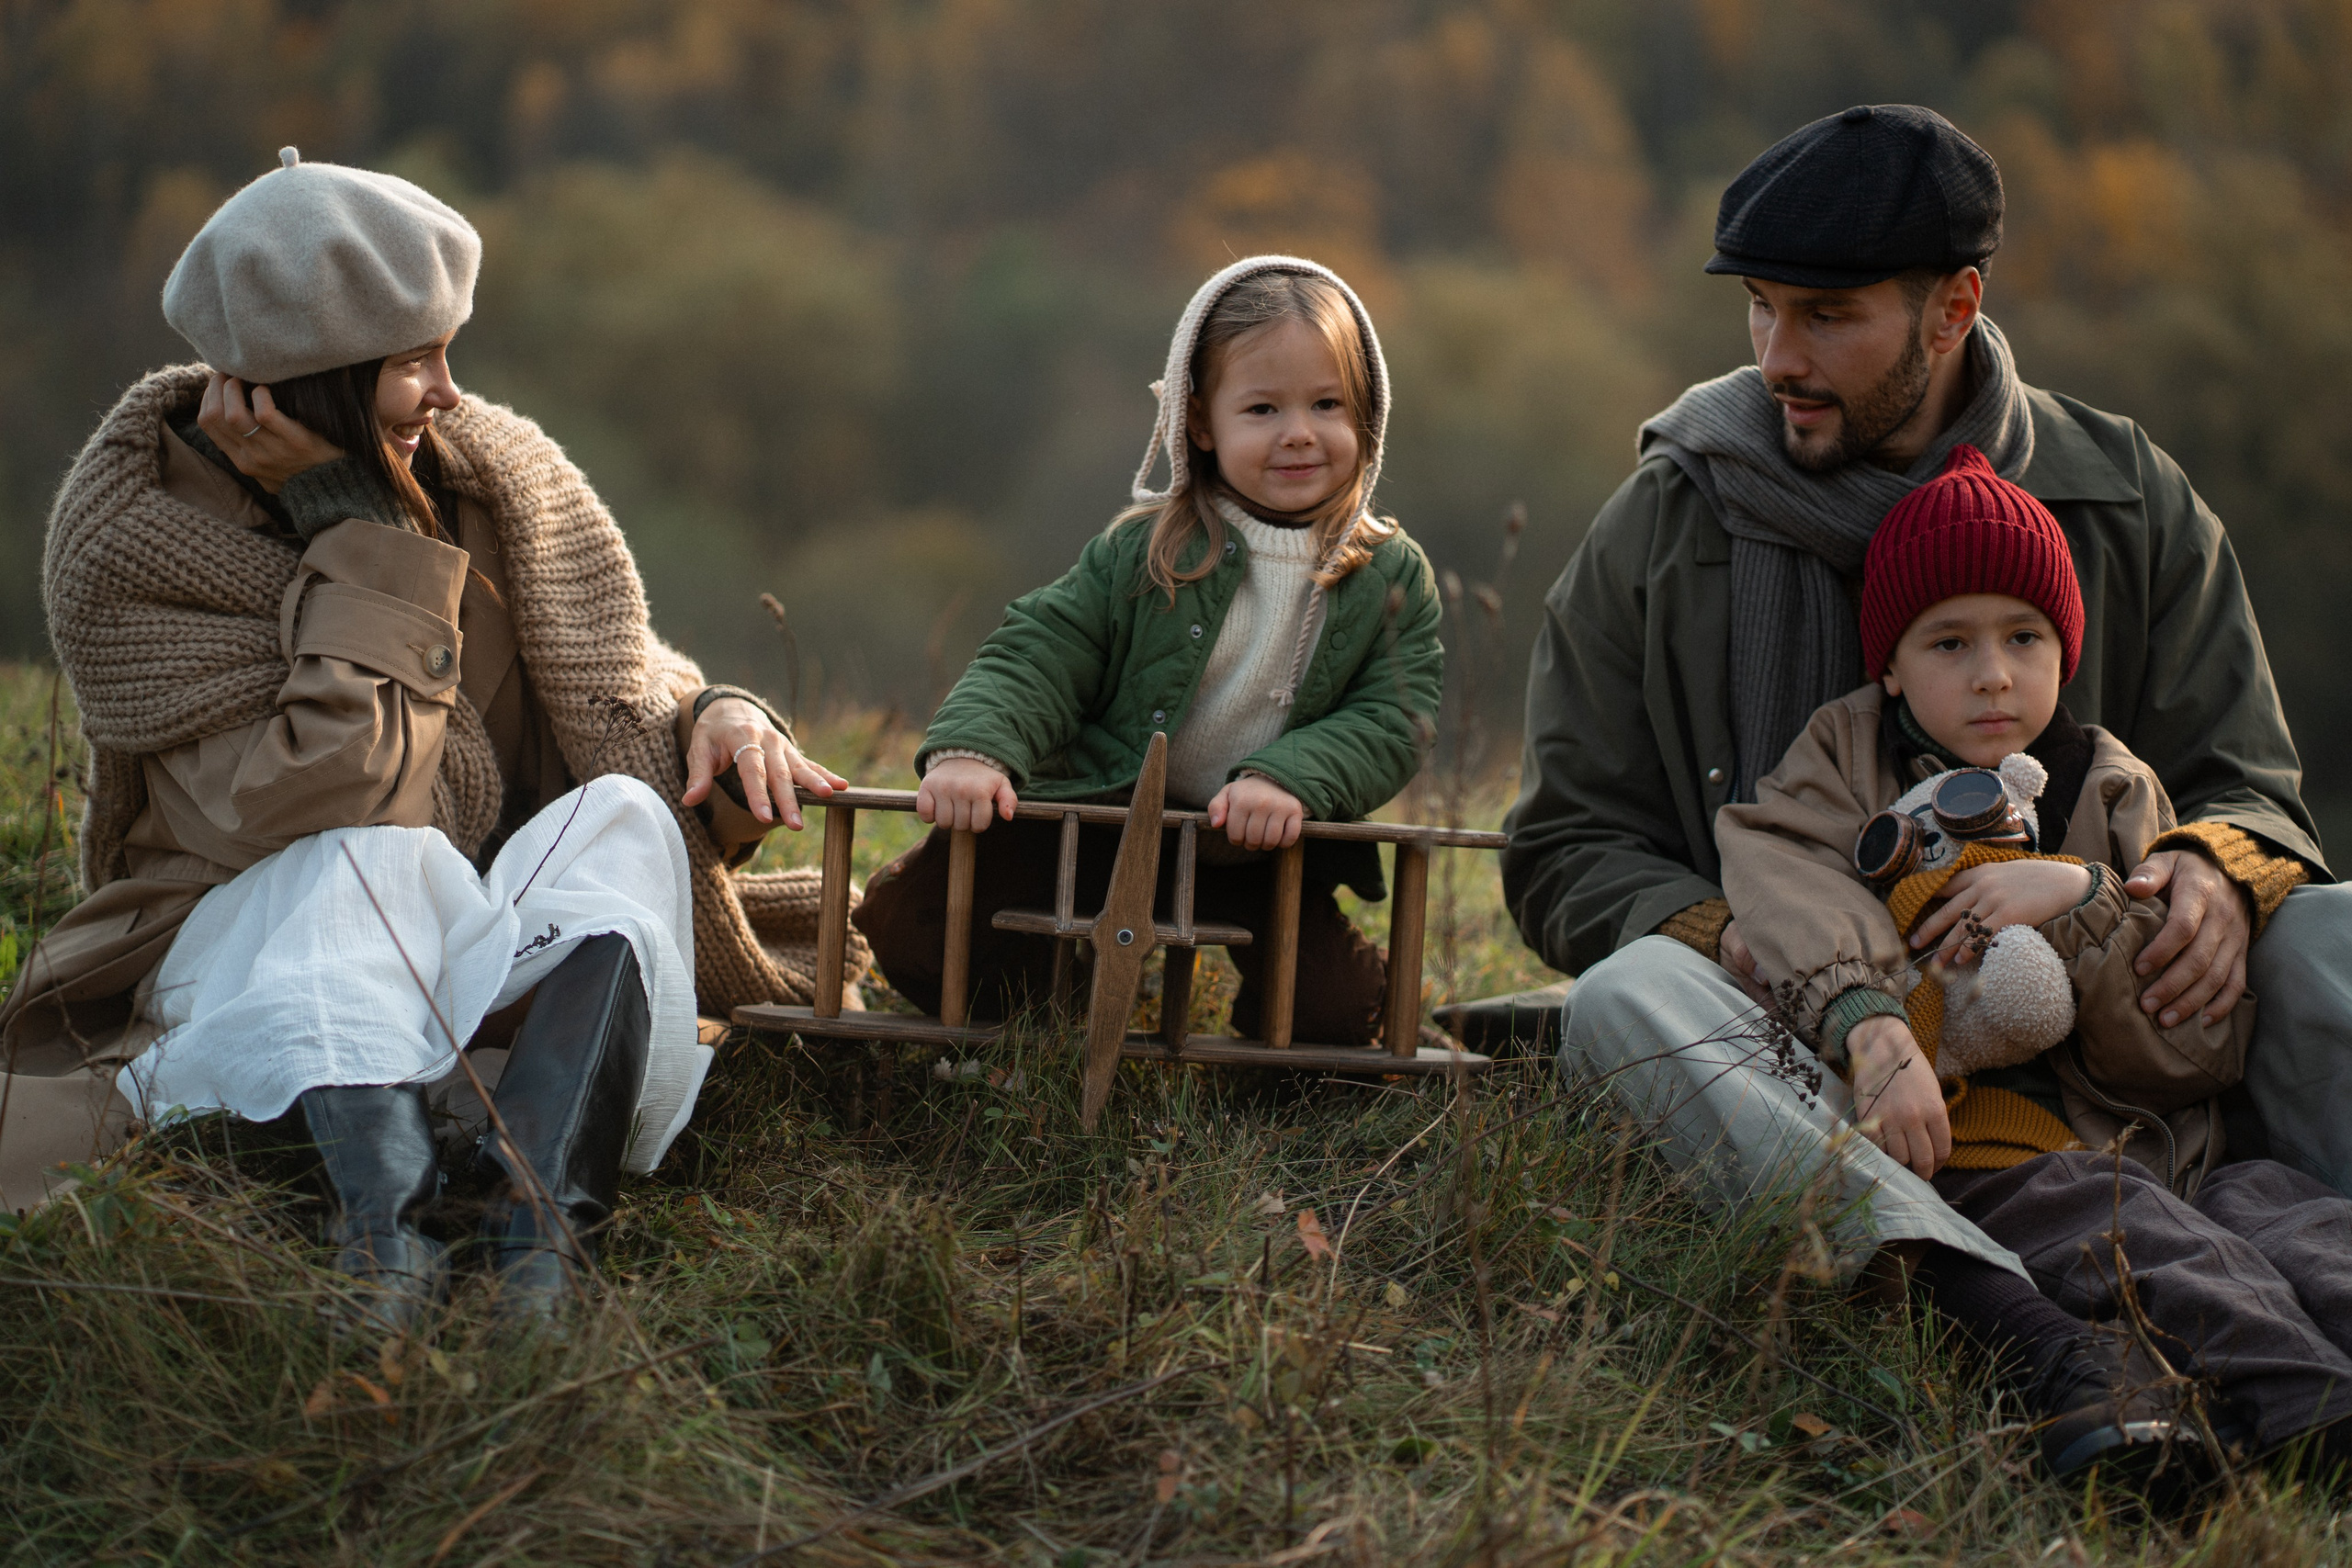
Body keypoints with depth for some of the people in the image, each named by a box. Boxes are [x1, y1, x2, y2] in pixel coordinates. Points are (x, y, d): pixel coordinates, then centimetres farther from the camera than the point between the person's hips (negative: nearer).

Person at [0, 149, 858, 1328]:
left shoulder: (488, 468, 2)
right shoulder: (125, 554, -14)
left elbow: (618, 681, 9)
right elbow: (318, 801, -24)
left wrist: (716, 718, -16)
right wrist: (358, 528, -22)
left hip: (485, 953, 4)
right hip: (254, 945, -4)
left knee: (623, 813, -26)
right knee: (371, 861, -36)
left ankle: (541, 1222, -49)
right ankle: (385, 1223, -57)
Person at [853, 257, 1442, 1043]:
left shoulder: (1394, 579, -1)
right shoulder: (1142, 553, -2)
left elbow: (1392, 721, -8)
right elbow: (1037, 654, -5)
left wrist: (1290, 779, -27)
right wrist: (972, 748, -25)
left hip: (1256, 849, 0)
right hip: (1096, 820, 0)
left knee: (1331, 1011, -21)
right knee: (908, 926, -15)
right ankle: (1062, 956, 17)